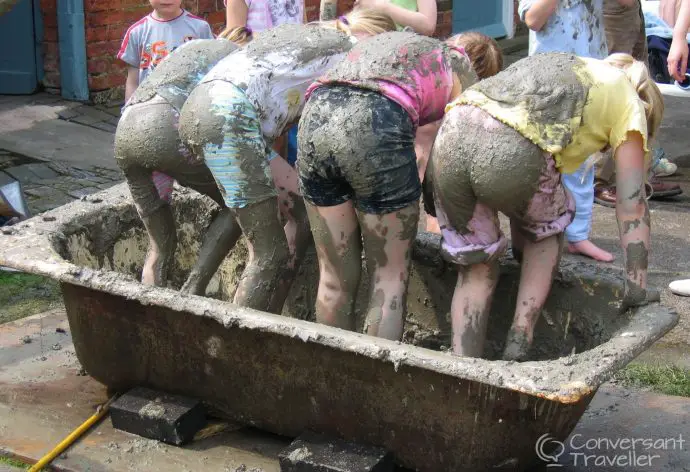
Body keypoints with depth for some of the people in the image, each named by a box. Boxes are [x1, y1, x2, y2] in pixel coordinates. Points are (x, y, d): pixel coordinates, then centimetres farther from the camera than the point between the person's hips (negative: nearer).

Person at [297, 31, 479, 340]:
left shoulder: (383, 40, 38)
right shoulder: (456, 62, 23)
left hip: (314, 118, 5)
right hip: (377, 126, -5)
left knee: (334, 277, 15)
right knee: (390, 276, 9)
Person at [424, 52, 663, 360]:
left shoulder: (564, 68, 40)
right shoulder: (630, 103, 23)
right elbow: (632, 203, 15)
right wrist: (637, 289, 19)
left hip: (451, 135, 5)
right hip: (511, 154, -5)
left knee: (476, 269, 22)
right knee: (547, 229, 27)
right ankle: (518, 347, 19)